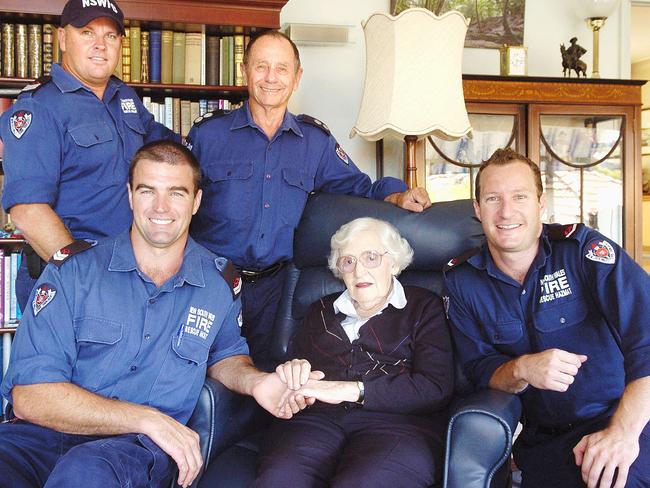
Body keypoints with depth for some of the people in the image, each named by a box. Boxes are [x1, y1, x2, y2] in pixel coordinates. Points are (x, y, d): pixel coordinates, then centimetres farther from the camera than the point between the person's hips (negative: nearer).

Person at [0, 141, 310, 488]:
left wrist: (255, 382, 5)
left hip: (143, 447, 1)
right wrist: (145, 418, -14)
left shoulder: (221, 283, 9)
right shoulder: (73, 269, 0)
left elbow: (224, 355, 30)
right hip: (47, 435, 0)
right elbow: (29, 396, -8)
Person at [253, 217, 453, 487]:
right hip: (319, 418, 3)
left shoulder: (423, 307, 14)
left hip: (396, 421, -2)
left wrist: (349, 390, -9)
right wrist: (292, 372, -5)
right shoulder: (321, 310, 26)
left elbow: (436, 388, -1)